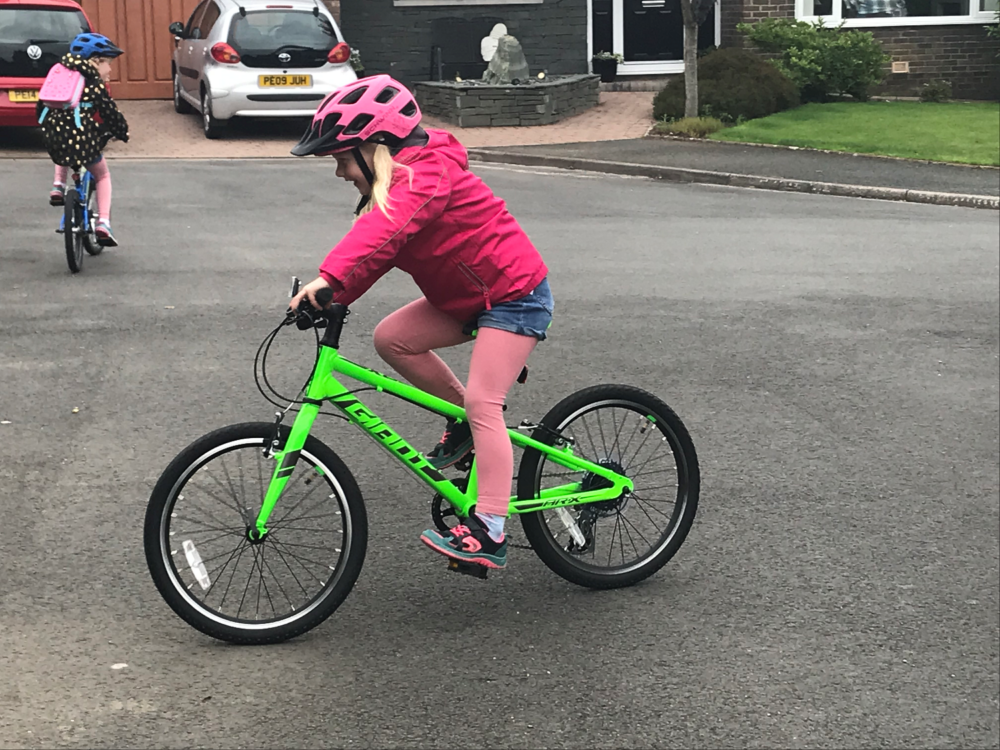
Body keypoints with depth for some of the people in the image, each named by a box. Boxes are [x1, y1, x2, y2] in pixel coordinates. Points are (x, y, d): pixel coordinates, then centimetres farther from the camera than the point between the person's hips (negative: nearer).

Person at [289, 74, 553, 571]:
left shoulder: (428, 175, -23)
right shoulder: (398, 186, 8)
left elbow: (381, 232, -41)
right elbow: (375, 250, 5)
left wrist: (327, 278, -52)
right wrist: (331, 298, -9)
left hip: (514, 294, -9)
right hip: (467, 296, 10)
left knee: (481, 400, -17)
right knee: (391, 337, -3)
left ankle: (489, 533, -18)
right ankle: (466, 421, 12)